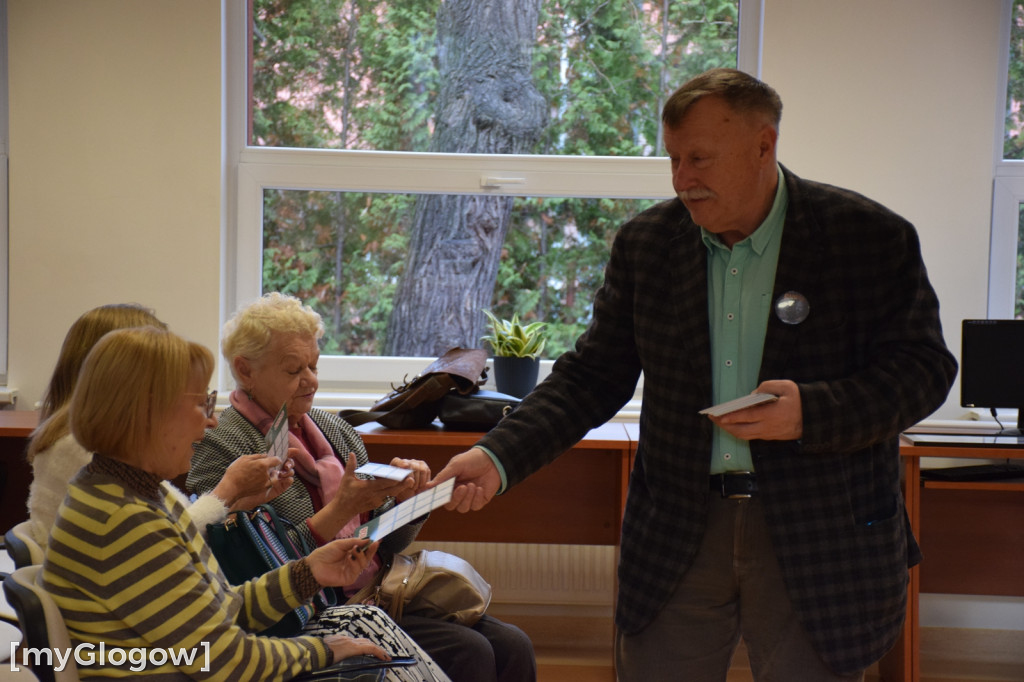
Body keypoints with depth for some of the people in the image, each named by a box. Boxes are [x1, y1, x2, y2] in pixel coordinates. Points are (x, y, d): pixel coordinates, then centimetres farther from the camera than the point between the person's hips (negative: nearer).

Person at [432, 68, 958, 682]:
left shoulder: (871, 238, -5)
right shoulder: (646, 243, 4)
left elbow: (923, 367, -5)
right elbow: (594, 375, 6)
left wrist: (813, 412, -22)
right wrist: (500, 457, -7)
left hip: (820, 538, -2)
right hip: (677, 534, 3)